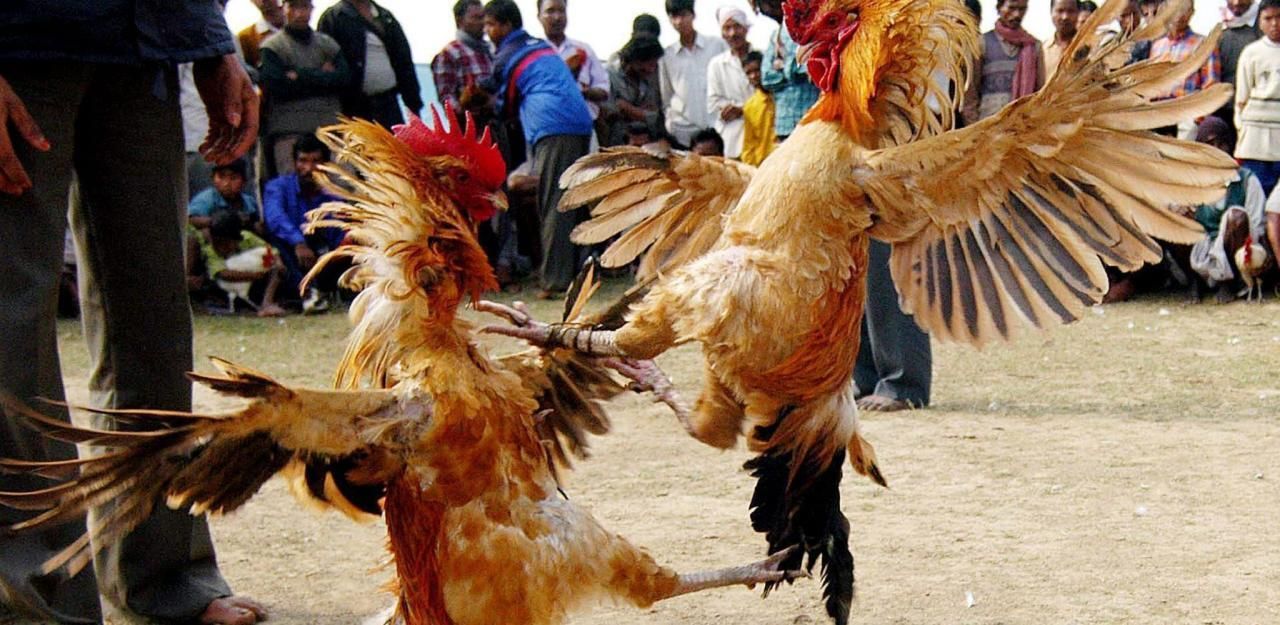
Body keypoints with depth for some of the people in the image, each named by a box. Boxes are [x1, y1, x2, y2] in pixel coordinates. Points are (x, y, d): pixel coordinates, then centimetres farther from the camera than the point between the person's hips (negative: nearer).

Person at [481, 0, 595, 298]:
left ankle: (556, 280, -10)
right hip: (581, 123, 7)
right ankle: (578, 272, 13)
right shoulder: (543, 46, 25)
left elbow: (506, 105, 16)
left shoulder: (505, 58, 6)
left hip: (553, 128, -7)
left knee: (553, 206, -7)